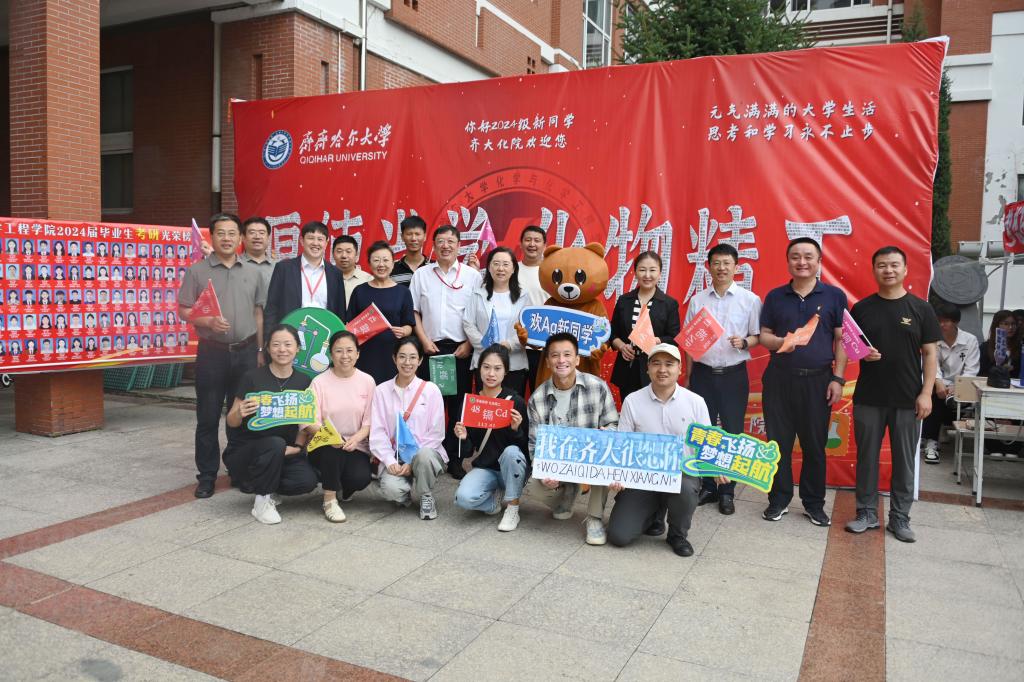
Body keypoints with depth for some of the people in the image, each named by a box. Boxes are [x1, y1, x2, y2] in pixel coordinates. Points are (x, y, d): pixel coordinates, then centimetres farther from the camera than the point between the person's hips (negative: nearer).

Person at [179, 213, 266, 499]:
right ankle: (207, 475, 14)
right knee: (208, 417, 3)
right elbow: (183, 310, -2)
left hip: (246, 352, 3)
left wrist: (260, 351, 11)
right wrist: (208, 322, -20)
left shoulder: (251, 273, 10)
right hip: (212, 353, -3)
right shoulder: (197, 271, 0)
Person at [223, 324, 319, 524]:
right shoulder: (253, 377, -9)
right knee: (275, 444, -35)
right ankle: (262, 502, -12)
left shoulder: (303, 381, 1)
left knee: (308, 480, -23)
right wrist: (240, 413, -28)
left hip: (285, 452, 3)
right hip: (244, 449, -3)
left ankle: (264, 486, 8)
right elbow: (231, 422, -5)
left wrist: (298, 447, -11)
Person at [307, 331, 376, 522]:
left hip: (356, 447, 1)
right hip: (323, 447, -1)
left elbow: (369, 421, 0)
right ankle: (330, 499, -15)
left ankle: (345, 489, 13)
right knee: (333, 448, -35)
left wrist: (356, 438, -20)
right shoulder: (320, 382, -4)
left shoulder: (367, 381, 1)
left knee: (361, 478, -26)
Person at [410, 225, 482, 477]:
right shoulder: (421, 274, 8)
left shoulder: (472, 275, 4)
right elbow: (414, 312, 9)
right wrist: (425, 341, -2)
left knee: (458, 405, 3)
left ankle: (455, 459, 12)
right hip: (431, 348, 1)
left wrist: (469, 344, -6)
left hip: (461, 350, -1)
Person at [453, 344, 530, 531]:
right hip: (484, 468, 2)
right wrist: (463, 438, -18)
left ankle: (512, 509, -13)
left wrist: (516, 429, -29)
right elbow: (468, 450, 3)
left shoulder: (516, 401, -11)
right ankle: (494, 495, 7)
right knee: (463, 498, -27)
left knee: (511, 452, -36)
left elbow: (527, 446, -10)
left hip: (513, 468, -1)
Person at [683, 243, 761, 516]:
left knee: (732, 432, 4)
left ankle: (727, 491, 16)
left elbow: (758, 336, 2)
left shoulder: (750, 300, -1)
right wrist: (687, 377, 8)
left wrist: (744, 342, -20)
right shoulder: (697, 300, 6)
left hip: (734, 375, -2)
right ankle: (708, 486, 21)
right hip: (703, 373, 2)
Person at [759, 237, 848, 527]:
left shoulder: (834, 295, 3)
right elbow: (763, 334, 8)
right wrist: (778, 342, -14)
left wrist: (838, 378, -6)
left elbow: (842, 340, 2)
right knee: (779, 441, 6)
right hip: (779, 378, 1)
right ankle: (779, 499, 19)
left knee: (815, 444, 6)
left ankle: (814, 503, 21)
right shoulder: (775, 296, 7)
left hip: (818, 380, -1)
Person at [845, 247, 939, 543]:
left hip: (907, 400, -1)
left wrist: (926, 393, -6)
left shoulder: (921, 308, 1)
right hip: (868, 398, 1)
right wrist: (861, 352, -14)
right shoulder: (861, 308, 3)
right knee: (867, 457, 7)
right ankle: (866, 513, 19)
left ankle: (899, 518, 19)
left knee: (904, 461, 7)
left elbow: (930, 353, 1)